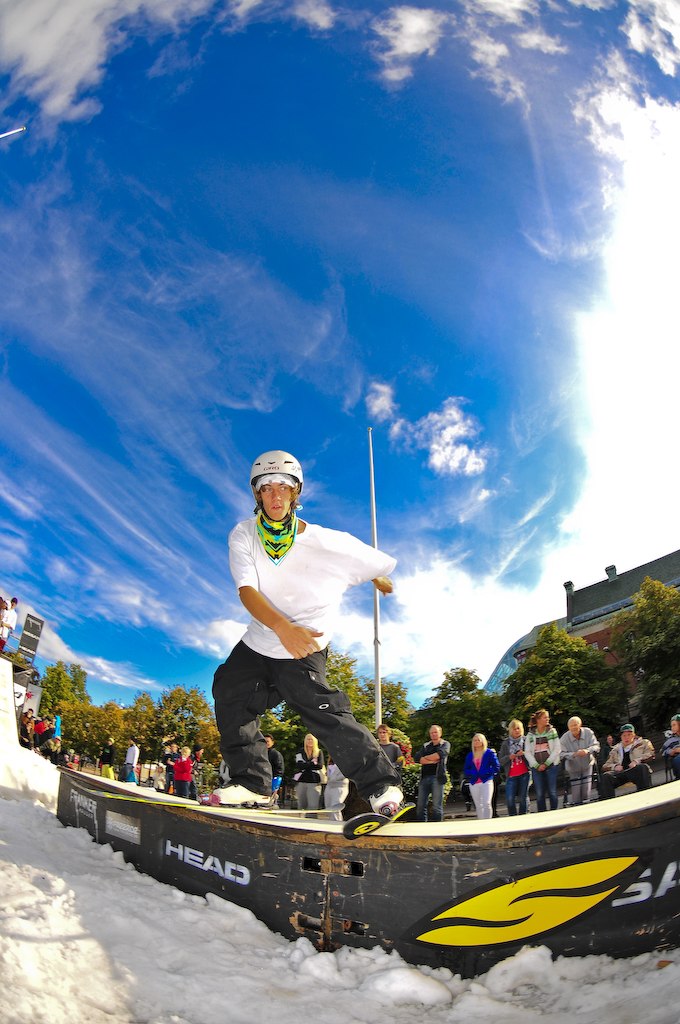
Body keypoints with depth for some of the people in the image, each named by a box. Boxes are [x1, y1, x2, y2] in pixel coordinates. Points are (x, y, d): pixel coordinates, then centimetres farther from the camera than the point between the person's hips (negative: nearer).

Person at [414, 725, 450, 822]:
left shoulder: (445, 744, 11)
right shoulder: (425, 746, 22)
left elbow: (440, 754, -11)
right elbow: (416, 758, 6)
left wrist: (425, 758, 1)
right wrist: (431, 761, -7)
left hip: (437, 777, -4)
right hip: (424, 777, 4)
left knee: (437, 806, -6)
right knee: (420, 805, 2)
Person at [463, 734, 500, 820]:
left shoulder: (490, 753, 3)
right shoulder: (470, 755, 14)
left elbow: (496, 767, -2)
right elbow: (465, 769, 13)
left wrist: (485, 772, -12)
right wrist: (473, 773, -7)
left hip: (486, 781, -4)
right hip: (474, 783, 4)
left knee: (486, 803, -16)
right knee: (478, 806, 6)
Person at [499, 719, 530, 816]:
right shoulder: (506, 743, 10)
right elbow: (501, 761, 10)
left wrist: (524, 754, -13)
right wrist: (509, 757, -8)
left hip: (524, 774, -1)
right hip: (511, 776, 1)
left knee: (523, 798, 0)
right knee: (509, 799, -8)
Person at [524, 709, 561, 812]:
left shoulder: (552, 732, 7)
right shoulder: (530, 735, 8)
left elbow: (557, 749, -1)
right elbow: (527, 752, 4)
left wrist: (546, 764, -7)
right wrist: (537, 765, -8)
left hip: (551, 766, -1)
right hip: (536, 768, 1)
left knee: (552, 792, -2)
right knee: (539, 794, 0)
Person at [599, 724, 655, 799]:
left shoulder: (643, 743, 24)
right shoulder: (615, 750, 30)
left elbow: (650, 755, 6)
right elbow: (605, 766, 24)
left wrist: (636, 761, -11)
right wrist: (614, 766, 0)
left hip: (637, 771, -2)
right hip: (620, 772, 3)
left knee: (642, 767, -39)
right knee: (605, 776, -29)